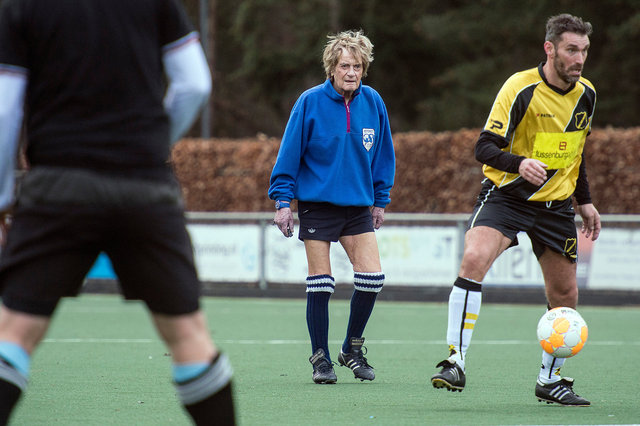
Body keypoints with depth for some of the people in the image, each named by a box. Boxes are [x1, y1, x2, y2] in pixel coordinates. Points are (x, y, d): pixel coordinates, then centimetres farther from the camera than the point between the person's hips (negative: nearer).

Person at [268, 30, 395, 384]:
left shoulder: (373, 102, 0)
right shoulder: (310, 102, -9)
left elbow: (382, 155, 12)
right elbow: (290, 153, -4)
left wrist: (381, 199, 13)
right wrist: (282, 200, -7)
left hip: (358, 205, 3)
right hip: (316, 204, -3)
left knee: (371, 276, -6)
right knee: (320, 283, -2)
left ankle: (352, 347, 13)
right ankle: (320, 358, 11)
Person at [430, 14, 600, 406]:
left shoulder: (586, 94, 4)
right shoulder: (521, 88, -15)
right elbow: (485, 147, -17)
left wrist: (585, 201, 19)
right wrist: (519, 163, -35)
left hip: (557, 204, 5)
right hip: (506, 195, -5)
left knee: (565, 296, 6)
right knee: (474, 259, -29)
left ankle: (550, 381, 26)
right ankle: (456, 362, -26)